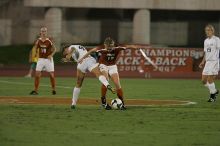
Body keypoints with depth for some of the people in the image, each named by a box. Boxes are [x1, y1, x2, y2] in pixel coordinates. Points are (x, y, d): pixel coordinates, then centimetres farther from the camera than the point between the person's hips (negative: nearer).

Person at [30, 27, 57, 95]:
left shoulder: (49, 40, -7)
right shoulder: (38, 40, 1)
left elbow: (54, 49, -1)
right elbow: (35, 49, 9)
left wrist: (51, 55, -16)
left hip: (48, 59, -2)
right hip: (40, 59, 2)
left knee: (51, 75, -1)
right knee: (37, 75, -5)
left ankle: (53, 90, 13)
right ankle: (35, 90, 1)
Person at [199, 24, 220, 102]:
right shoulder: (206, 41, 16)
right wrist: (203, 62, 14)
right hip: (208, 62, 7)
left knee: (210, 79, -10)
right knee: (204, 80, 3)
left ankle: (212, 95, 7)